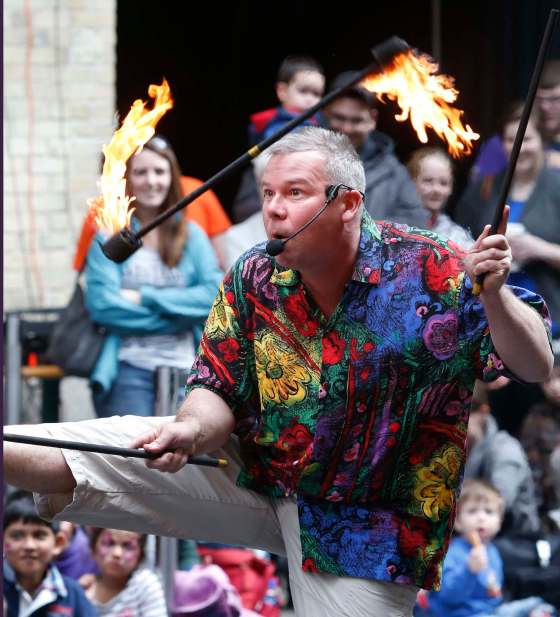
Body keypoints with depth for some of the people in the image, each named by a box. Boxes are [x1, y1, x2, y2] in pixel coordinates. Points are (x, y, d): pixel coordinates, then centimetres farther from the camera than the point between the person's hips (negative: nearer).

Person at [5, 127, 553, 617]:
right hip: (251, 473, 2)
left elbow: (536, 368, -18)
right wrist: (194, 429, -26)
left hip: (363, 530, -2)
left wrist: (494, 294, -38)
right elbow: (219, 393, -2)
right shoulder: (253, 280, -6)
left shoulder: (433, 274, -17)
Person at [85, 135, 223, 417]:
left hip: (185, 369, 2)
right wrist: (181, 314, -7)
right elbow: (101, 304, -8)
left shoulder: (192, 235, 14)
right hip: (129, 369, -2)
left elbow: (215, 294, 0)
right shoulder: (109, 236, 5)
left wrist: (146, 298, -7)